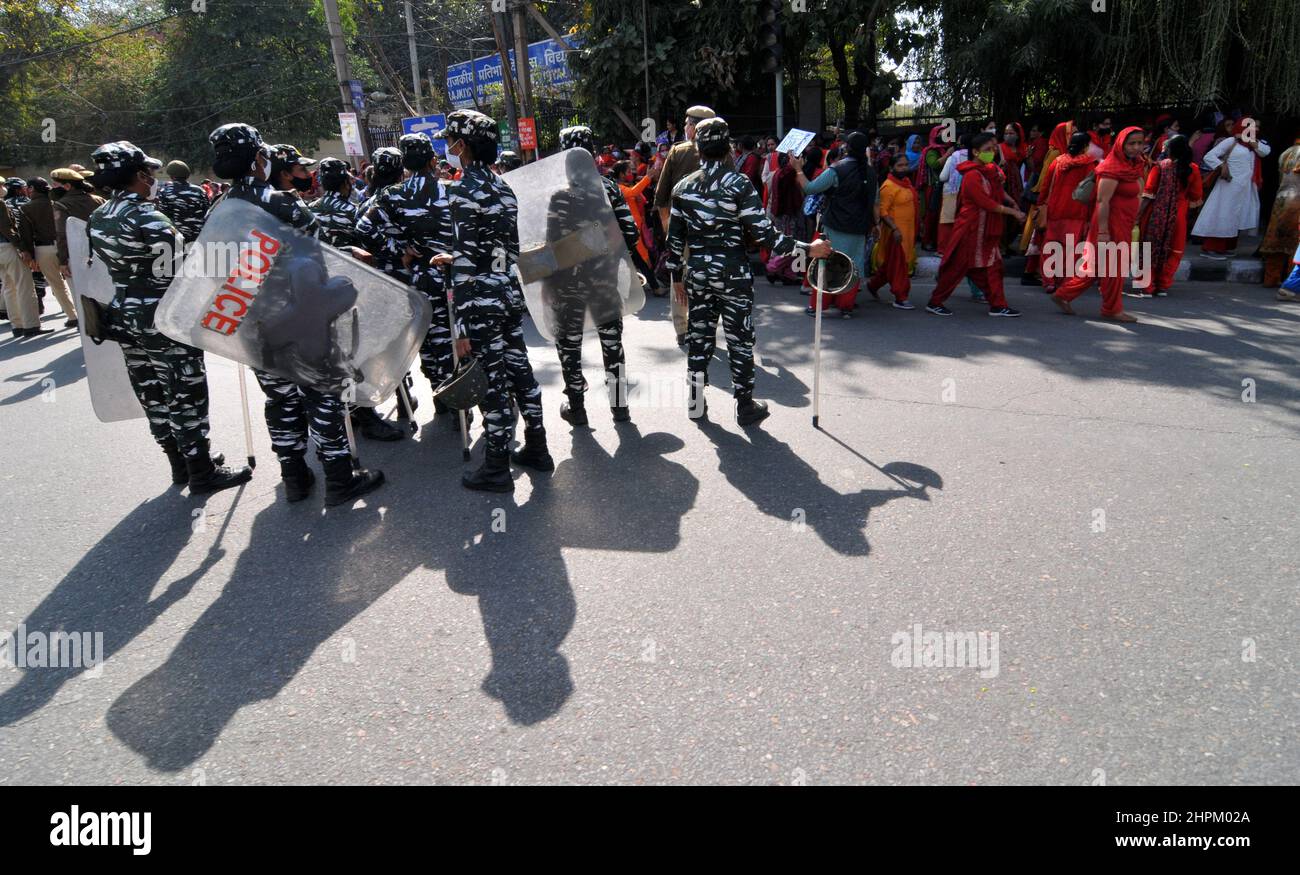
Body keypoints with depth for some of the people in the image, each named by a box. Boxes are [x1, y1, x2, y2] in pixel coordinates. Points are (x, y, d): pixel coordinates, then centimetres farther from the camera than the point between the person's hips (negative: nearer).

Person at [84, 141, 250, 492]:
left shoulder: (97, 219, 7)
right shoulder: (147, 218, -18)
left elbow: (96, 269, 13)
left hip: (124, 319, 8)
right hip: (165, 322, -8)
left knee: (153, 395, 15)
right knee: (187, 397, 0)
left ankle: (180, 463, 28)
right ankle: (202, 473, 7)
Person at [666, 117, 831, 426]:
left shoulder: (683, 187, 2)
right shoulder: (739, 184, -10)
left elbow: (675, 238, 4)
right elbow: (763, 233, -16)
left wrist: (677, 276, 15)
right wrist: (807, 249, -12)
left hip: (697, 274, 4)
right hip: (733, 273, -3)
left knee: (699, 339, 13)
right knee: (740, 341, 7)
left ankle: (696, 404, 20)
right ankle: (745, 407, 15)